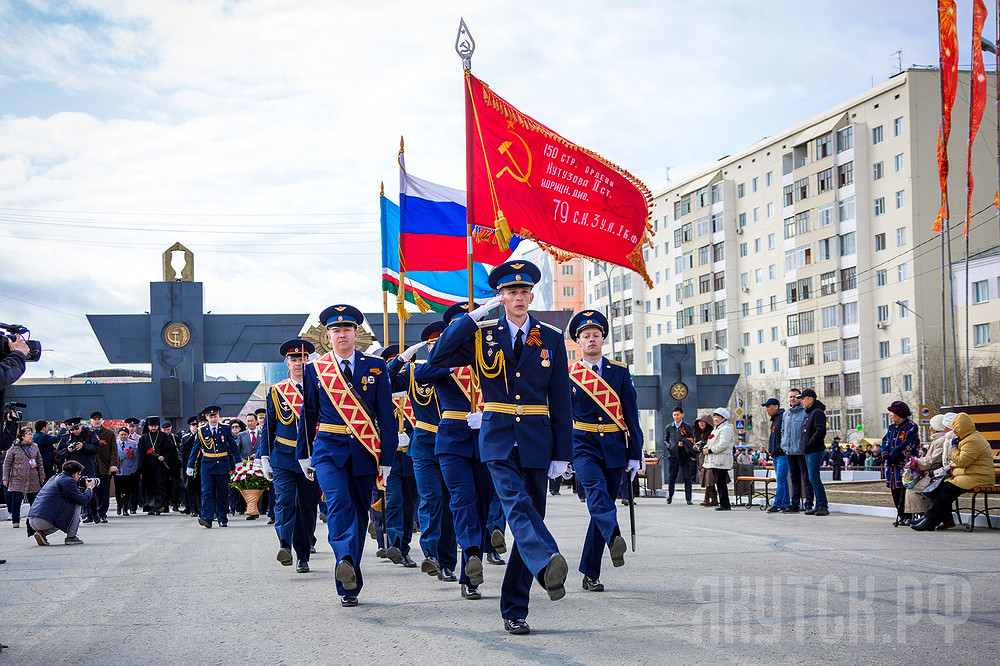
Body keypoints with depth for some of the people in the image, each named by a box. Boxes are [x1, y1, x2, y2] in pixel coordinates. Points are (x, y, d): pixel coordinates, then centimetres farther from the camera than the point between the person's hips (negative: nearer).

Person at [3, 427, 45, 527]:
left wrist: (42, 476, 12)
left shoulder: (34, 447, 9)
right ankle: (16, 521, 3)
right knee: (16, 501, -8)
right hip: (17, 479, -3)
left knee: (34, 500, 5)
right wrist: (5, 478, -2)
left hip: (33, 480, 3)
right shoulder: (14, 448, -1)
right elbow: (7, 463, 3)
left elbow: (39, 462, 15)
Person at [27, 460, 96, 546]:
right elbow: (83, 501, -6)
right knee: (77, 504, 1)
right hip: (44, 520, -9)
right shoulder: (68, 481, -5)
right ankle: (71, 537, 4)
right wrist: (89, 488, 12)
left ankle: (42, 533, 10)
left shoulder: (55, 478, 23)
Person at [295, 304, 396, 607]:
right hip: (328, 449, -1)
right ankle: (347, 572, -42)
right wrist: (303, 455, 14)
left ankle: (349, 585, 16)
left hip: (364, 451, 1)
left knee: (359, 512, 5)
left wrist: (387, 458, -1)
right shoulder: (314, 370, 8)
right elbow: (308, 414, 15)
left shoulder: (376, 367, 5)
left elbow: (386, 415, 4)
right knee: (338, 502, -24)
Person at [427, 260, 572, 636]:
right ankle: (548, 563, -50)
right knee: (516, 503, -27)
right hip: (498, 439, -2)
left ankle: (514, 610, 8)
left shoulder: (551, 340, 9)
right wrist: (474, 316, -11)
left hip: (536, 441, 2)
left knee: (527, 516, 2)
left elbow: (561, 403, 7)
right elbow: (437, 359, -7)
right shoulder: (482, 336, 7)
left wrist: (562, 454, 1)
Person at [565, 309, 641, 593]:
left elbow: (631, 415, 8)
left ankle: (590, 574, 10)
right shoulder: (567, 375, 4)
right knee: (596, 489, -30)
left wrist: (635, 454, 2)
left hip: (614, 449, 2)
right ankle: (614, 538, -51)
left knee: (602, 505, 4)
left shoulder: (620, 372, 8)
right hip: (583, 446, -2)